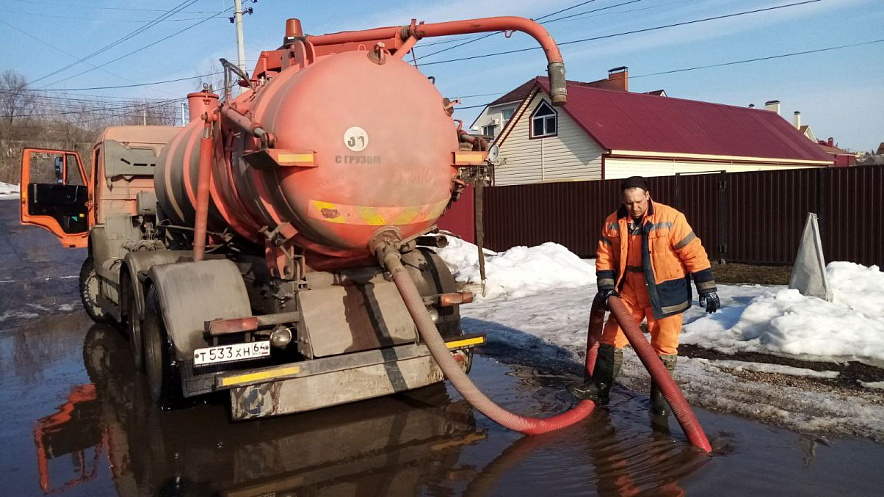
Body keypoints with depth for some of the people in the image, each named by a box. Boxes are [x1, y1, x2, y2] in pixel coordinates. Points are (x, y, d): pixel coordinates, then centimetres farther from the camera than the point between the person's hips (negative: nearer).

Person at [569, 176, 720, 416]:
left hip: (664, 294, -4)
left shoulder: (670, 218, -16)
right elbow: (605, 257, 6)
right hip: (629, 292, 4)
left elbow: (694, 254, -13)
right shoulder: (613, 223, -3)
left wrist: (707, 289, -12)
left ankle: (660, 395, 21)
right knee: (611, 338, 7)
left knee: (664, 347, 4)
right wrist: (606, 286, -4)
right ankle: (599, 387, 19)